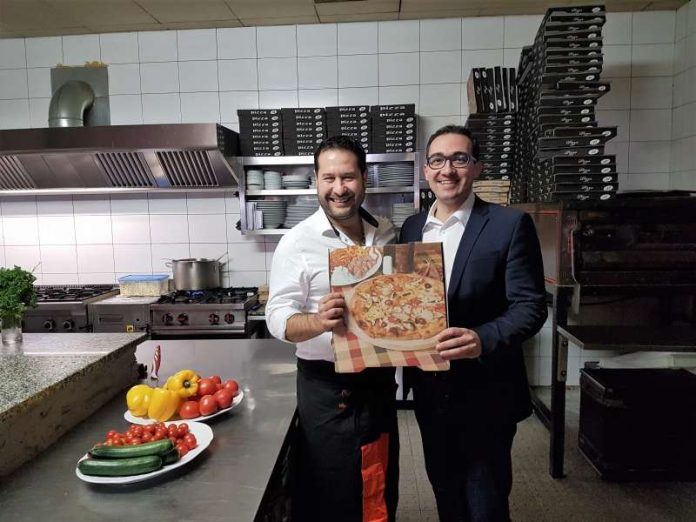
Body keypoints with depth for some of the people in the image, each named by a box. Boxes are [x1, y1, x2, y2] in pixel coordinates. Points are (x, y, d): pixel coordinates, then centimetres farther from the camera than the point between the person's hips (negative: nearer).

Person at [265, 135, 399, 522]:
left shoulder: (387, 234, 2)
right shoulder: (298, 242, -12)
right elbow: (278, 318, -15)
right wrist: (318, 321, -35)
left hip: (379, 380, 5)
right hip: (327, 388, -4)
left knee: (381, 489, 21)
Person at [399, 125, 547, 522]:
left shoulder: (510, 225, -11)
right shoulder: (412, 227, 6)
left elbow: (531, 306, -15)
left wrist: (483, 340, -32)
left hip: (485, 393, -5)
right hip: (430, 390, 5)